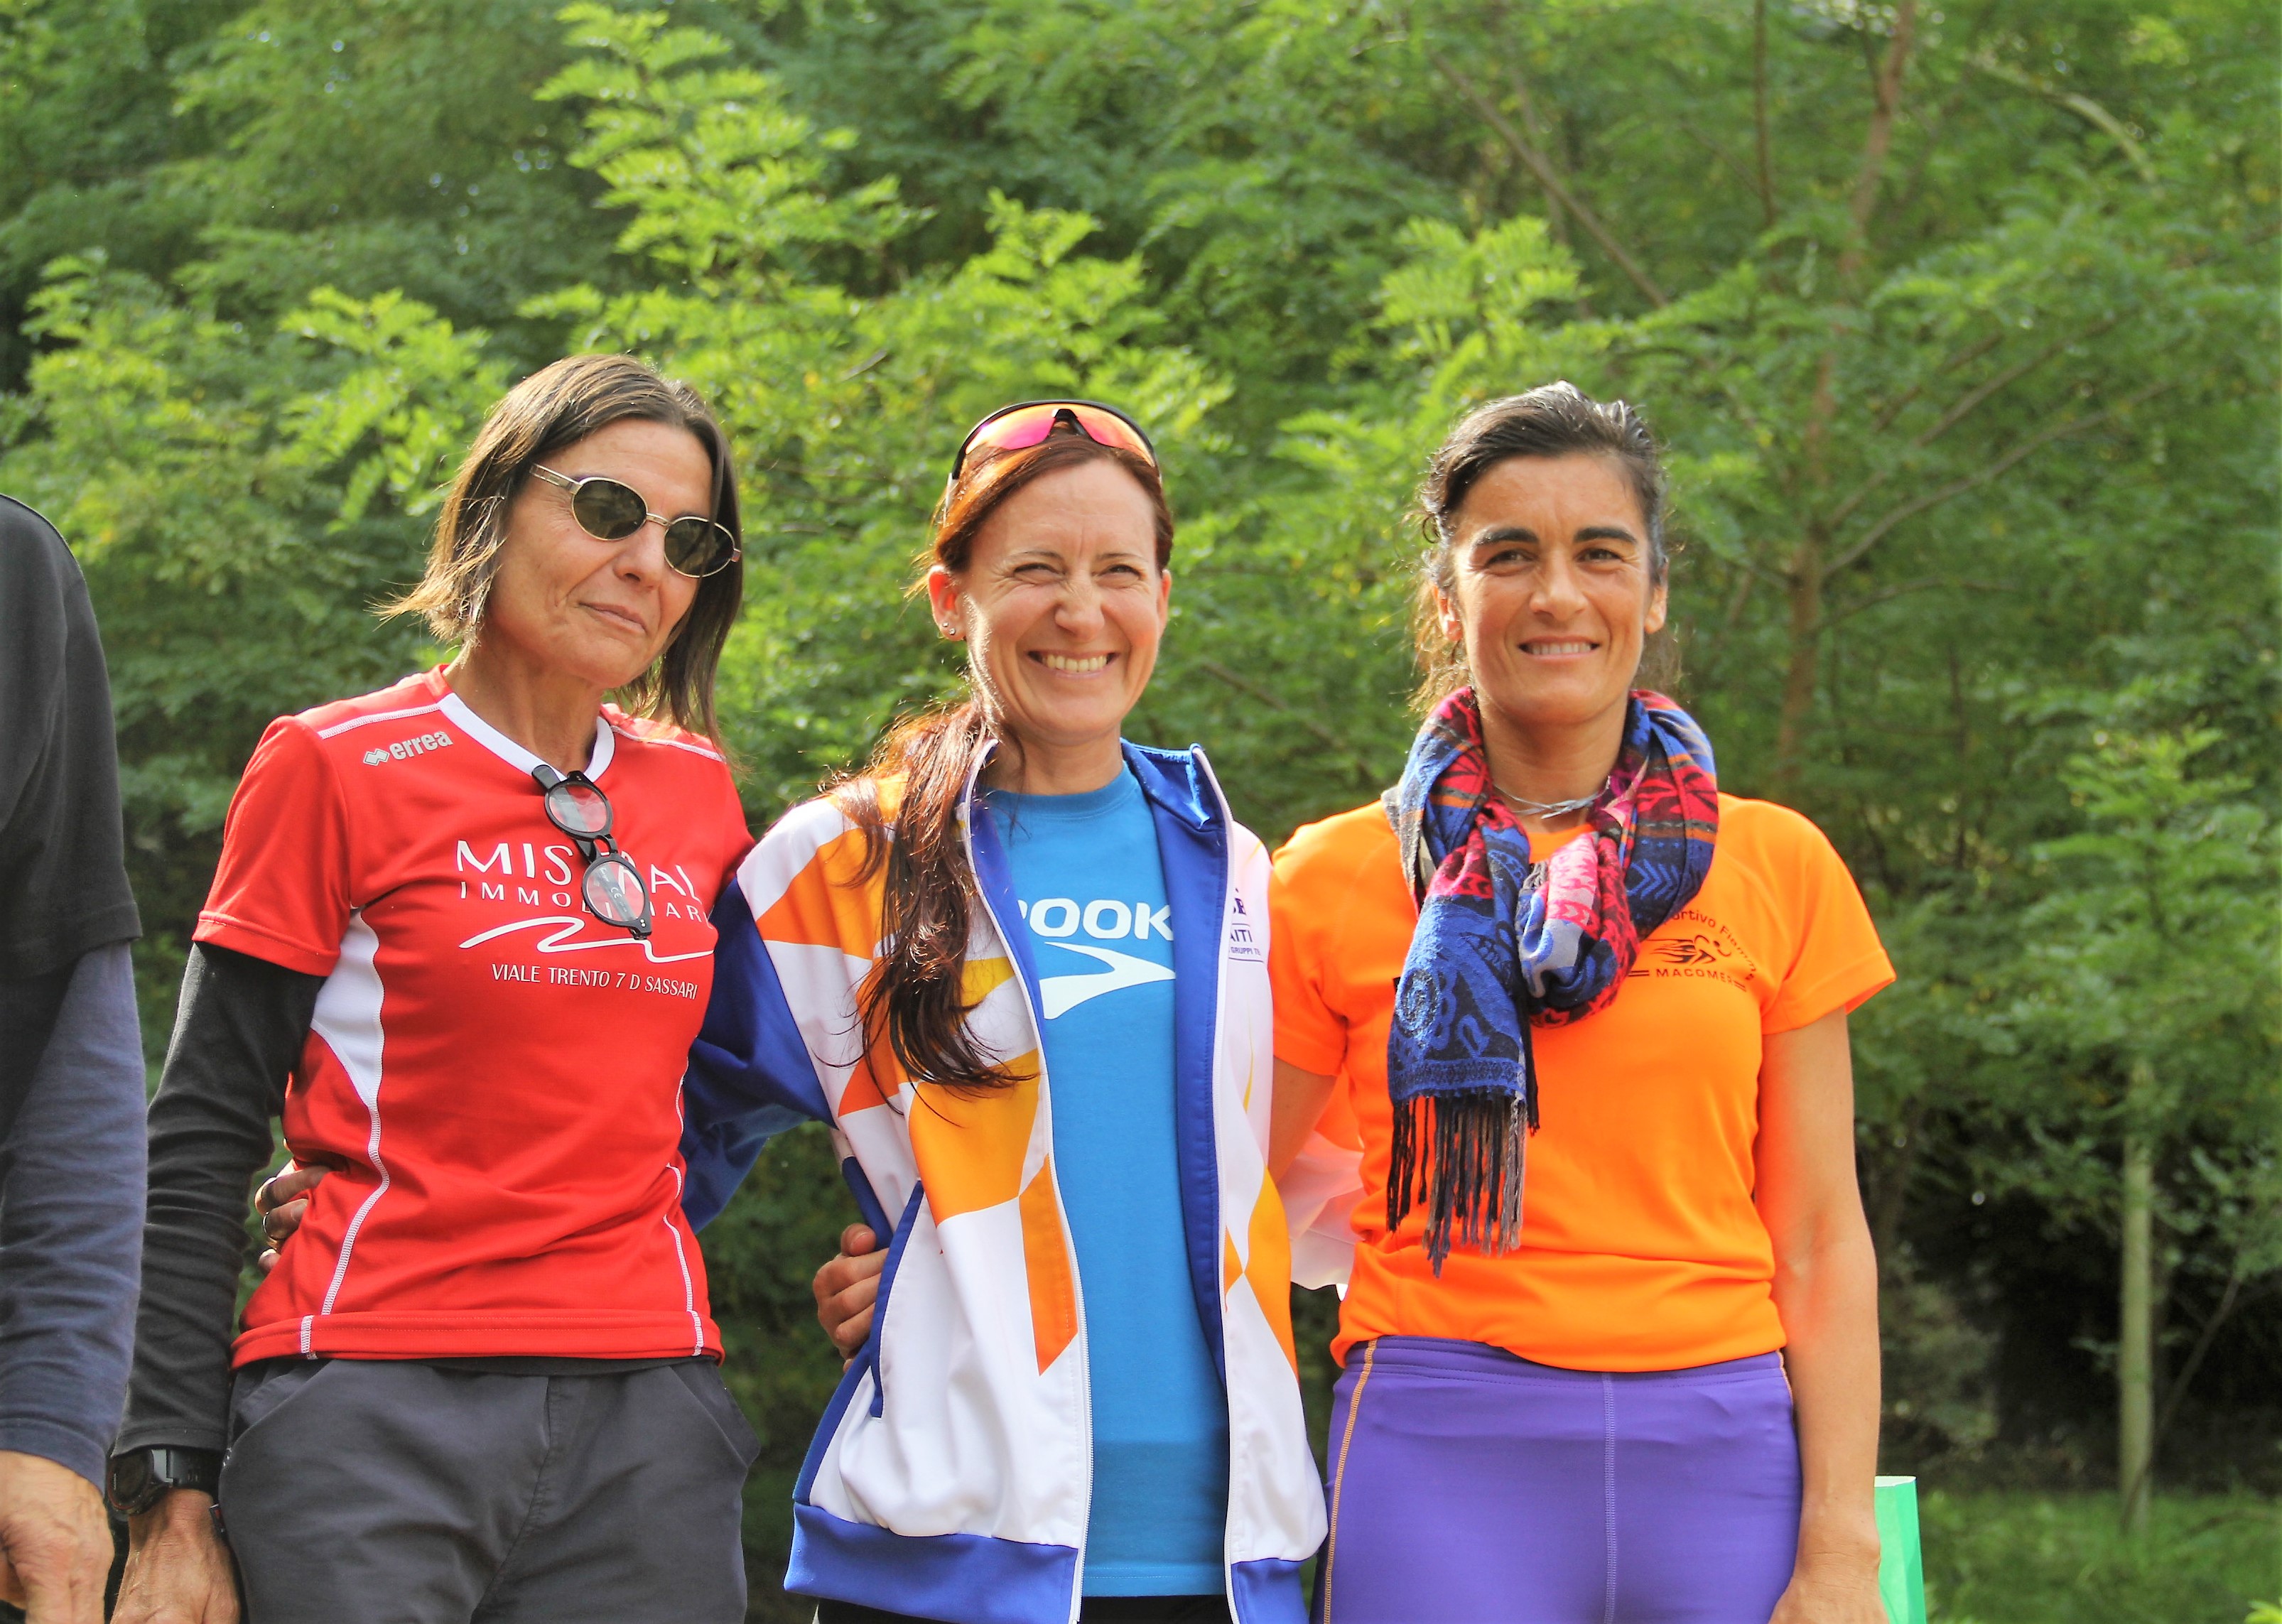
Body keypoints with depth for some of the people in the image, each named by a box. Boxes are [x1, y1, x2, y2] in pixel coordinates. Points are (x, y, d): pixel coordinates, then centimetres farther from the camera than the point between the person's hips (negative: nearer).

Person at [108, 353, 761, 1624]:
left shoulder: (698, 791, 12)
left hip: (651, 1423, 4)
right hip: (378, 1420, -4)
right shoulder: (338, 769, -1)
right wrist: (175, 1501, -9)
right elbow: (200, 1149, -3)